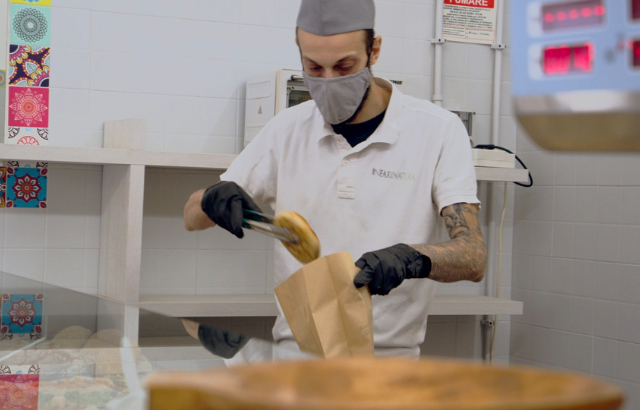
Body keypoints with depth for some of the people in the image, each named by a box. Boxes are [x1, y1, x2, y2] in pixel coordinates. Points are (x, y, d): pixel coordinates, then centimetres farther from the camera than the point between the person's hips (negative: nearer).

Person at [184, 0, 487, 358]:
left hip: (388, 356, -3)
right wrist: (215, 198, -7)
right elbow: (192, 218, 17)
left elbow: (474, 257, -8)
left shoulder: (439, 131, 0)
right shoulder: (288, 130, 10)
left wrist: (411, 258, -29)